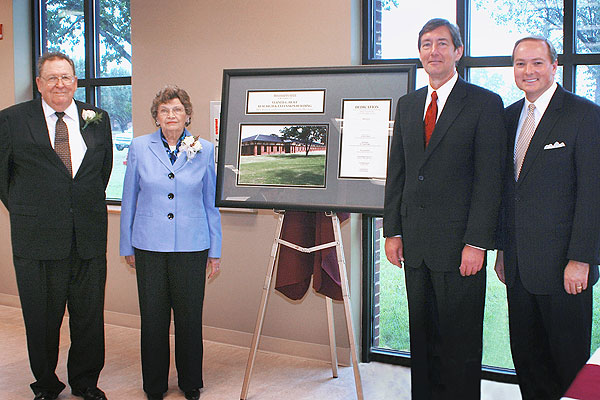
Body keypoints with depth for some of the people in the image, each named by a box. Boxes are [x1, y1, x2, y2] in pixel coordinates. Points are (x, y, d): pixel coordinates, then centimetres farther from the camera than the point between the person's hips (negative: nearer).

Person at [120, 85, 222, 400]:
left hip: (191, 246, 0)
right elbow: (129, 200, 8)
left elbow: (211, 203, 7)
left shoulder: (204, 150, 3)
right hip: (150, 245, 0)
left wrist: (215, 250, 7)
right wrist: (127, 246, 8)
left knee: (190, 316, 7)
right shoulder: (140, 147, 3)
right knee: (153, 316, 8)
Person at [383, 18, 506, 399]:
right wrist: (392, 231, 7)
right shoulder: (407, 104, 14)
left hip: (459, 241, -5)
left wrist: (477, 242, -14)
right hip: (415, 241, 5)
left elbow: (490, 179, -8)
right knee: (422, 335, 14)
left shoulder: (485, 103, -3)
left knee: (460, 340, 4)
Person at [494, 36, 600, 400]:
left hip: (562, 264, -6)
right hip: (519, 264, 6)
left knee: (569, 359, 7)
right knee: (526, 356, 14)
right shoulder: (511, 115, 12)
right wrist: (503, 248, 13)